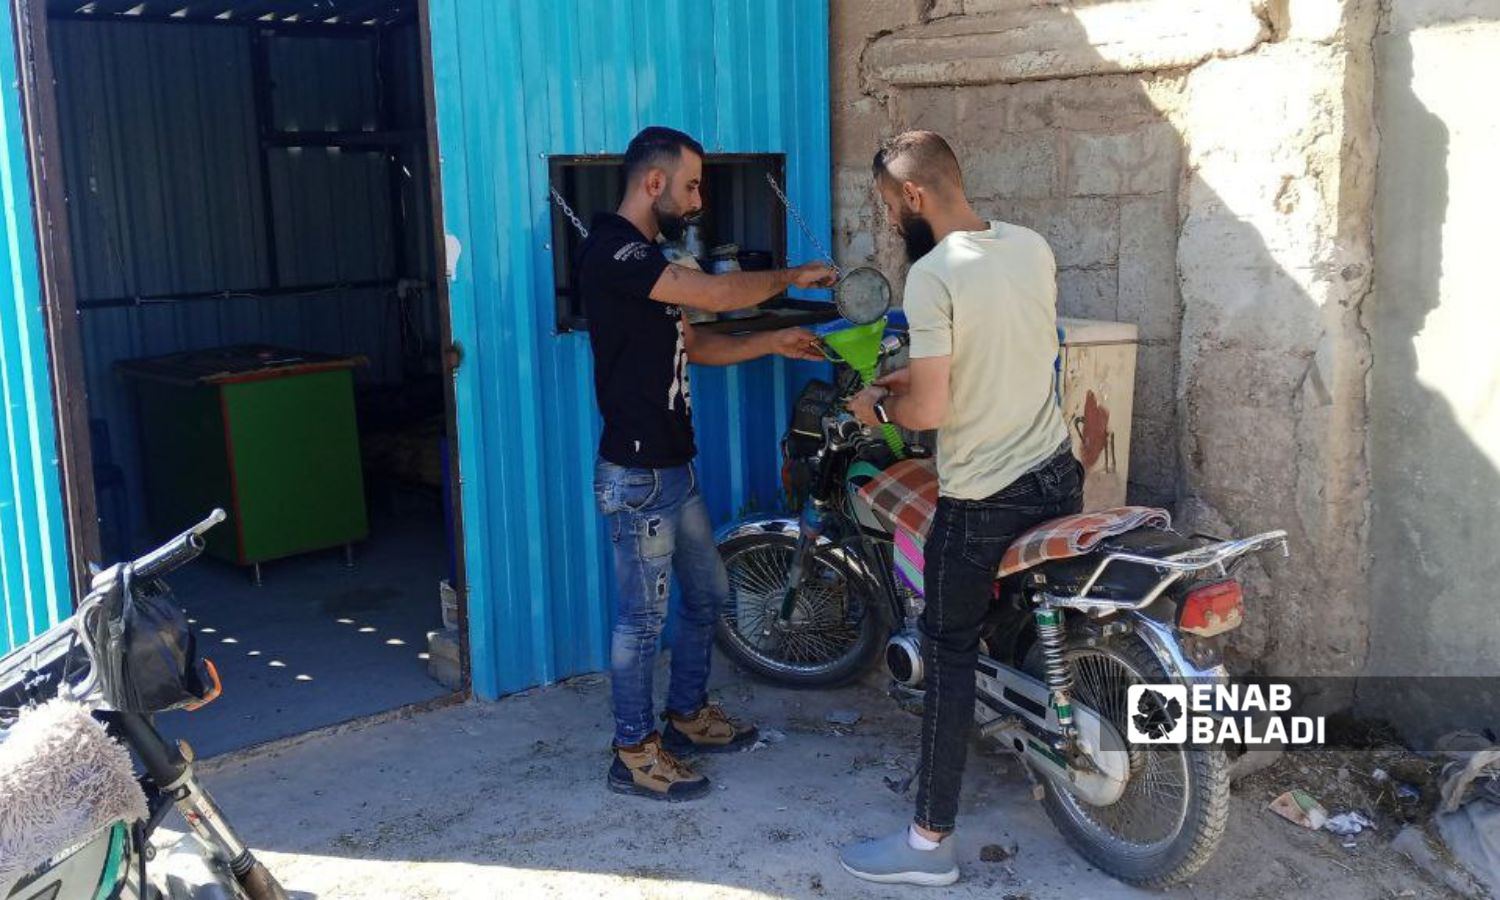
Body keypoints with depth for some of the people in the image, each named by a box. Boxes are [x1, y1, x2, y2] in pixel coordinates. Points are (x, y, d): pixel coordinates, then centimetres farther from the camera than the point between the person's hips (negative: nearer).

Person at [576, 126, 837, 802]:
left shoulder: (646, 259, 16)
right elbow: (716, 293, -25)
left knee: (707, 594, 19)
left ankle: (687, 718, 35)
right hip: (637, 474, -10)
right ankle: (634, 754, 16)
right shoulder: (611, 250, -18)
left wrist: (772, 341, 7)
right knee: (643, 617, 1)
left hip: (674, 467, 10)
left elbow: (691, 345, 18)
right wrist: (791, 277, -10)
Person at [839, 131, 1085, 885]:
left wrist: (880, 404, -3)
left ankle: (931, 842, 9)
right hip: (1057, 475, 7)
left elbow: (931, 410, -23)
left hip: (981, 501, -7)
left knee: (951, 659, 2)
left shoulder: (933, 275, -20)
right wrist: (919, 372, 17)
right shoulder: (1034, 248, 3)